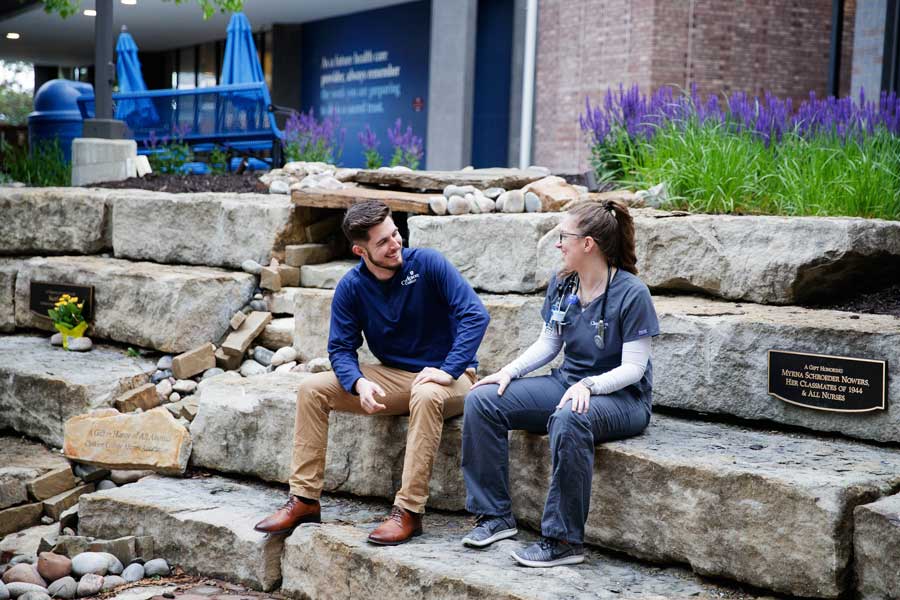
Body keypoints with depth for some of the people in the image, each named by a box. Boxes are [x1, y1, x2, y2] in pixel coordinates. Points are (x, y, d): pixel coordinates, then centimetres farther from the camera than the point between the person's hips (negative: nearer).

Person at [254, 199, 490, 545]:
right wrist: (359, 384, -24)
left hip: (447, 378, -5)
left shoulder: (426, 263, -14)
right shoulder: (351, 287, -3)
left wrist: (448, 371, -29)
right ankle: (305, 500, -7)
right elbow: (341, 348, -2)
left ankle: (408, 511, -34)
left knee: (426, 396, -40)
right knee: (312, 389, -10)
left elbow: (475, 315, -20)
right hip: (393, 377, 5)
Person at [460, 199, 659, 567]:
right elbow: (548, 343, 13)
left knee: (568, 418, -41)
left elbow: (633, 368, -16)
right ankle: (495, 515, -6)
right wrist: (511, 371, -3)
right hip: (568, 383, 7)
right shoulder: (562, 284, 5)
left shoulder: (631, 293, -15)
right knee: (482, 399, -10)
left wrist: (588, 385, -32)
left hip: (621, 396, -7)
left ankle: (564, 540, -31)